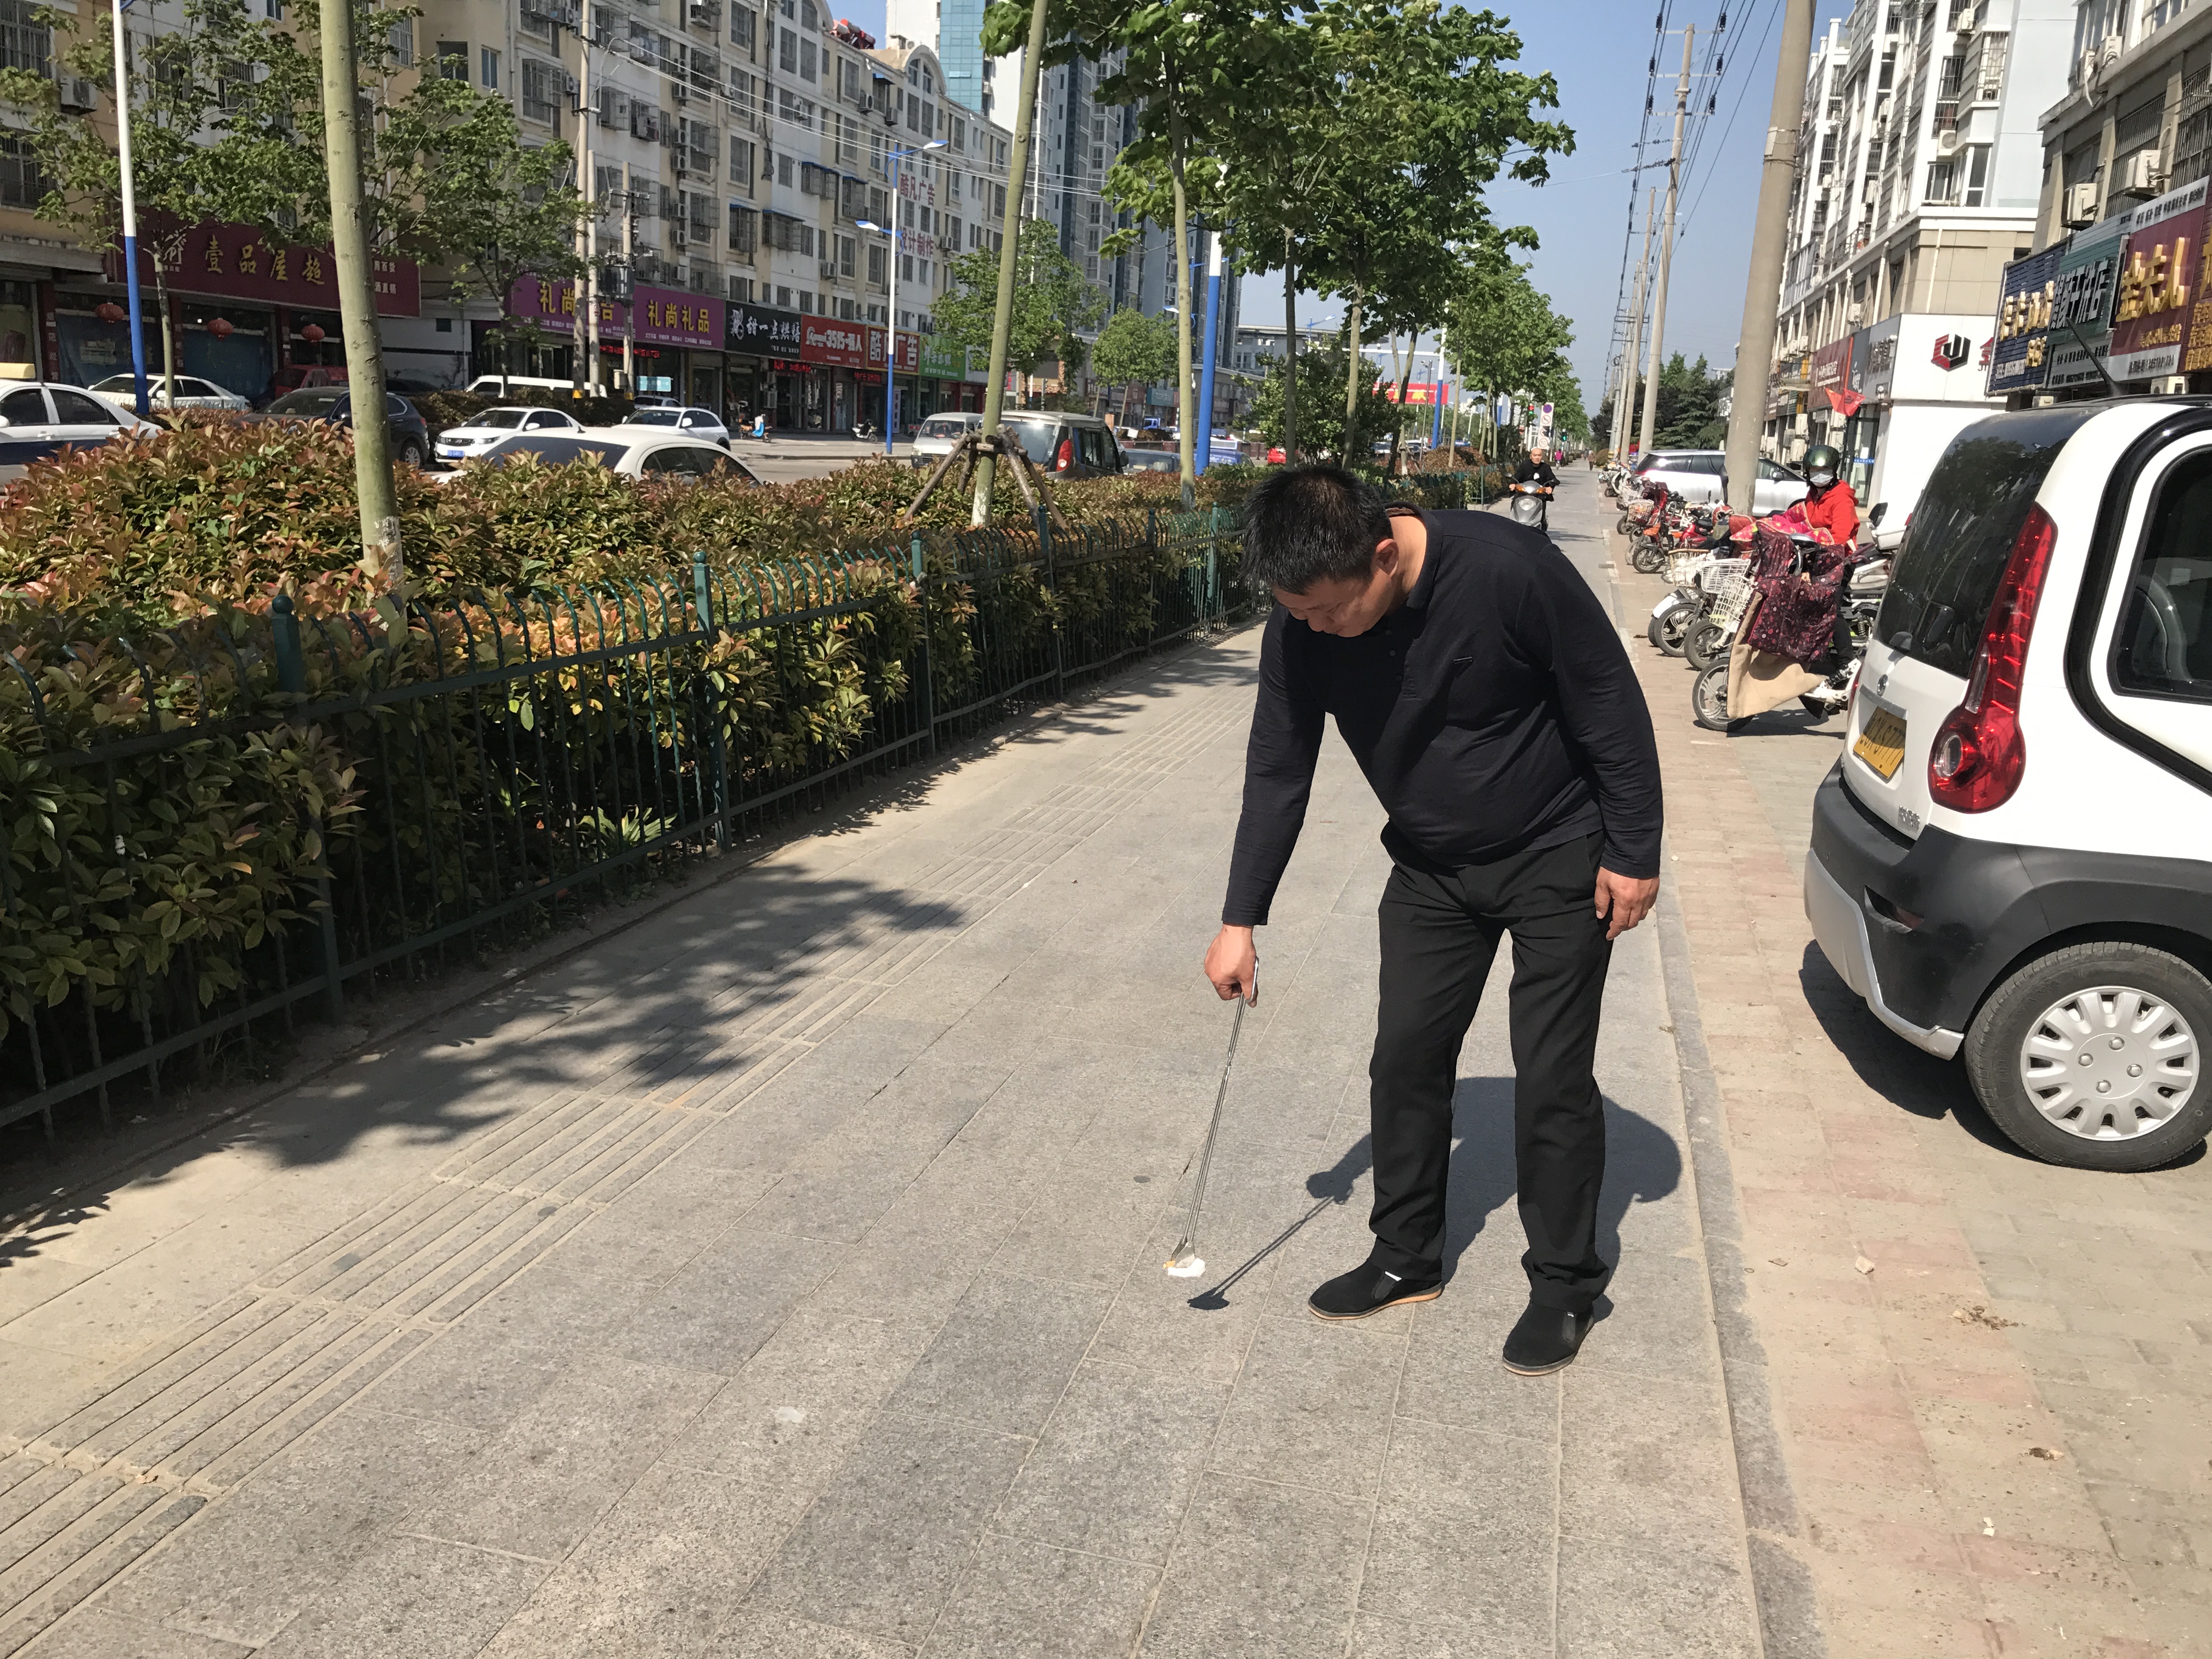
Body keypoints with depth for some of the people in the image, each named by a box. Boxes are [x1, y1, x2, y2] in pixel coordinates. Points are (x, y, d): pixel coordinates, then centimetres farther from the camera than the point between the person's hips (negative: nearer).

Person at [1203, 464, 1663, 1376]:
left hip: (1558, 858, -4)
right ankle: (1407, 1257, 25)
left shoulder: (1509, 568, -29)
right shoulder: (1301, 628, -16)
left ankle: (1565, 1285, 18)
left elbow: (1612, 706, -18)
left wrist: (1633, 854, -13)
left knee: (1553, 1078, 0)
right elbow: (1277, 773, -6)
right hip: (1431, 870, 5)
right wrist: (1241, 919, -6)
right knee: (1405, 1059, 6)